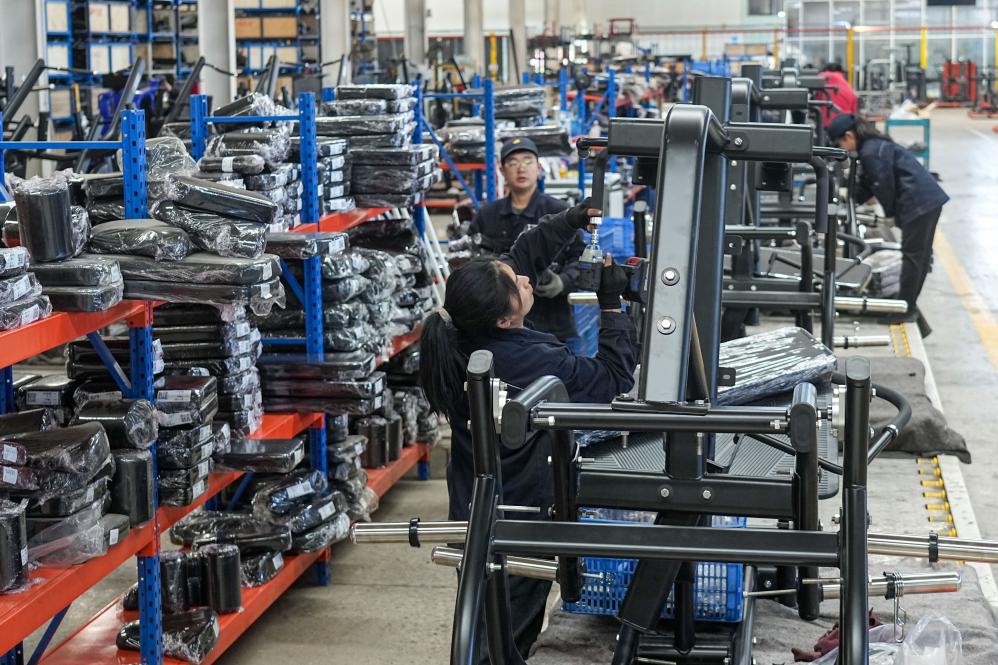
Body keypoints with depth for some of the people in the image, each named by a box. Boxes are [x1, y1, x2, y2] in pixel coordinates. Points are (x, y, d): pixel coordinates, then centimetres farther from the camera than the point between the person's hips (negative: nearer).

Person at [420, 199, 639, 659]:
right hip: (522, 527, -7)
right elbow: (616, 379, -16)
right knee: (510, 640, 10)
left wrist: (576, 218, 0)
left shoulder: (457, 339, -10)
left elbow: (522, 255, 3)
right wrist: (612, 298, -16)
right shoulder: (540, 364, -30)